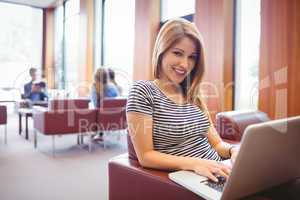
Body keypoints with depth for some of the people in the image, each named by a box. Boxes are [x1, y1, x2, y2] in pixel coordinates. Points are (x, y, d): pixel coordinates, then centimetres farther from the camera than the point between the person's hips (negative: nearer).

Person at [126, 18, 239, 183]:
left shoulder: (193, 96, 12)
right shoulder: (142, 92, -8)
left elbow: (216, 143, 12)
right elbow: (145, 156, -11)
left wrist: (233, 150, -10)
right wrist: (194, 163, -22)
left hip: (217, 176, 6)